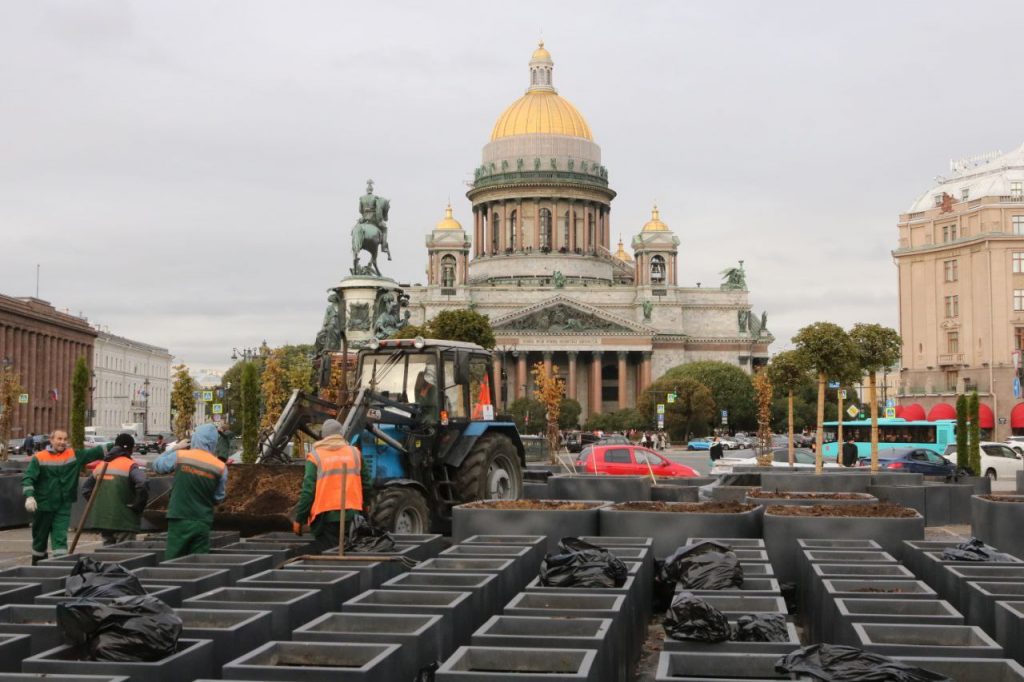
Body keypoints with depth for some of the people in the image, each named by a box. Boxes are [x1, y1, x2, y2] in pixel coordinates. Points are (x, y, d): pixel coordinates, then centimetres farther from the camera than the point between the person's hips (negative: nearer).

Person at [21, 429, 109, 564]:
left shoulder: (74, 455, 4)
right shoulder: (39, 458, -4)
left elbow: (94, 453, -1)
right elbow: (28, 478, -8)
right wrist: (29, 496, -23)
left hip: (64, 507, 1)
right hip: (43, 505, -1)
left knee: (61, 538, -6)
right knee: (40, 538, 13)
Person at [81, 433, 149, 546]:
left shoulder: (101, 465, 14)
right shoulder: (131, 466, -9)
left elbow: (86, 488, 21)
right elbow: (142, 485, -26)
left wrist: (97, 504, 18)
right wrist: (138, 507, -13)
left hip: (102, 519, 6)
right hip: (123, 521, -6)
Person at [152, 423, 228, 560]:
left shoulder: (179, 456, -7)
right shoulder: (220, 467, -4)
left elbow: (157, 465, 11)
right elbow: (219, 498, 5)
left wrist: (175, 448, 18)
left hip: (179, 519, -1)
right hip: (202, 522, 1)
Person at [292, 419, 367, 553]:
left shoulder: (315, 456, 0)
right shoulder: (354, 453, 10)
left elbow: (308, 490, -5)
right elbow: (366, 483, 14)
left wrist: (298, 519, 0)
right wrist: (365, 508, 25)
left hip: (326, 515, -3)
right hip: (352, 515, 3)